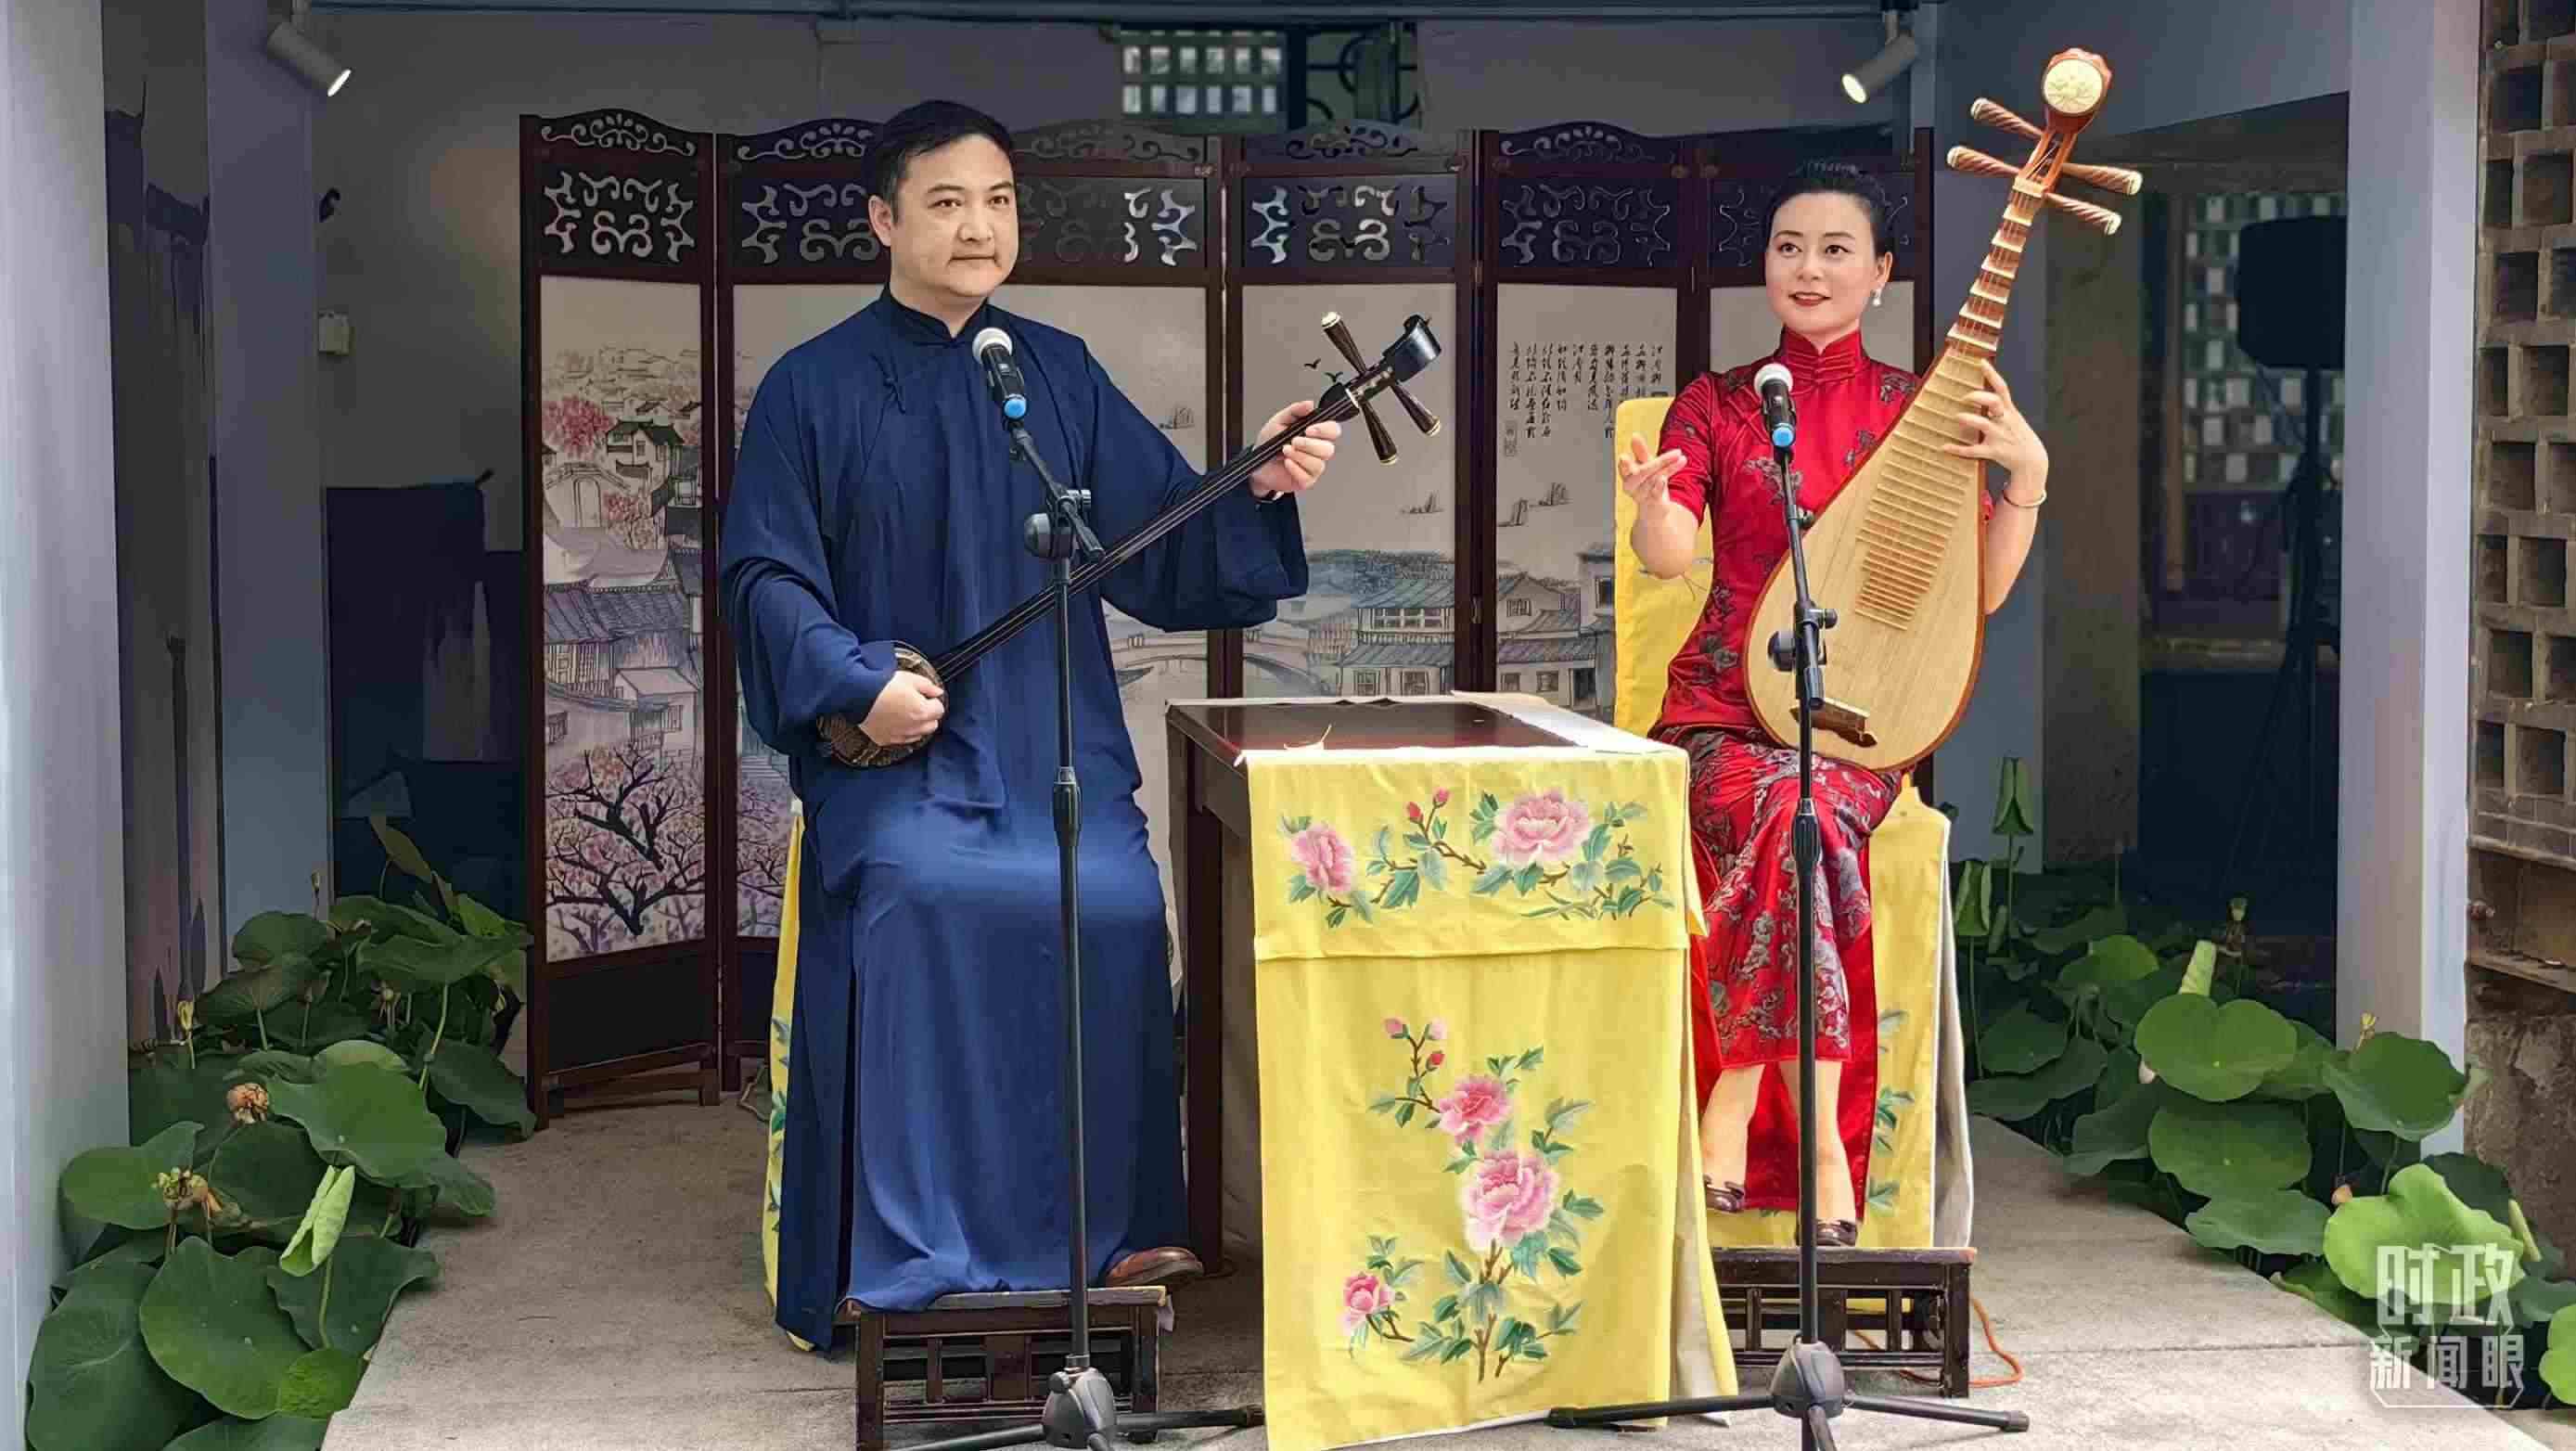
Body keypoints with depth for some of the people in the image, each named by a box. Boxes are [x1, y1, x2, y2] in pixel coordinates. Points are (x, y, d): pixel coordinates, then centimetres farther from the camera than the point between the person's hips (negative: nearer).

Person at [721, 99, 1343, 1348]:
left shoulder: (1061, 375, 13)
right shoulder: (814, 388, 6)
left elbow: (1162, 541, 10)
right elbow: (766, 575, 0)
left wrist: (1257, 489, -10)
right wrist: (856, 682, -16)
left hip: (1054, 738, 2)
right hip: (894, 740, -2)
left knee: (1114, 905, -25)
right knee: (920, 896, -31)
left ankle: (1112, 1229, -13)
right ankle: (910, 1251, -21)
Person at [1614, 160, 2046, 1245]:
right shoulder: (1715, 404, 7)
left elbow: (1980, 590, 5)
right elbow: (1670, 552, -11)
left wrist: (2026, 476, -11)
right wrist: (1651, 502, -34)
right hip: (1725, 708, 0)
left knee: (1803, 811, -34)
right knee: (1790, 813, -34)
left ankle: (1731, 1116, -25)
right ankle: (1819, 1152, -28)